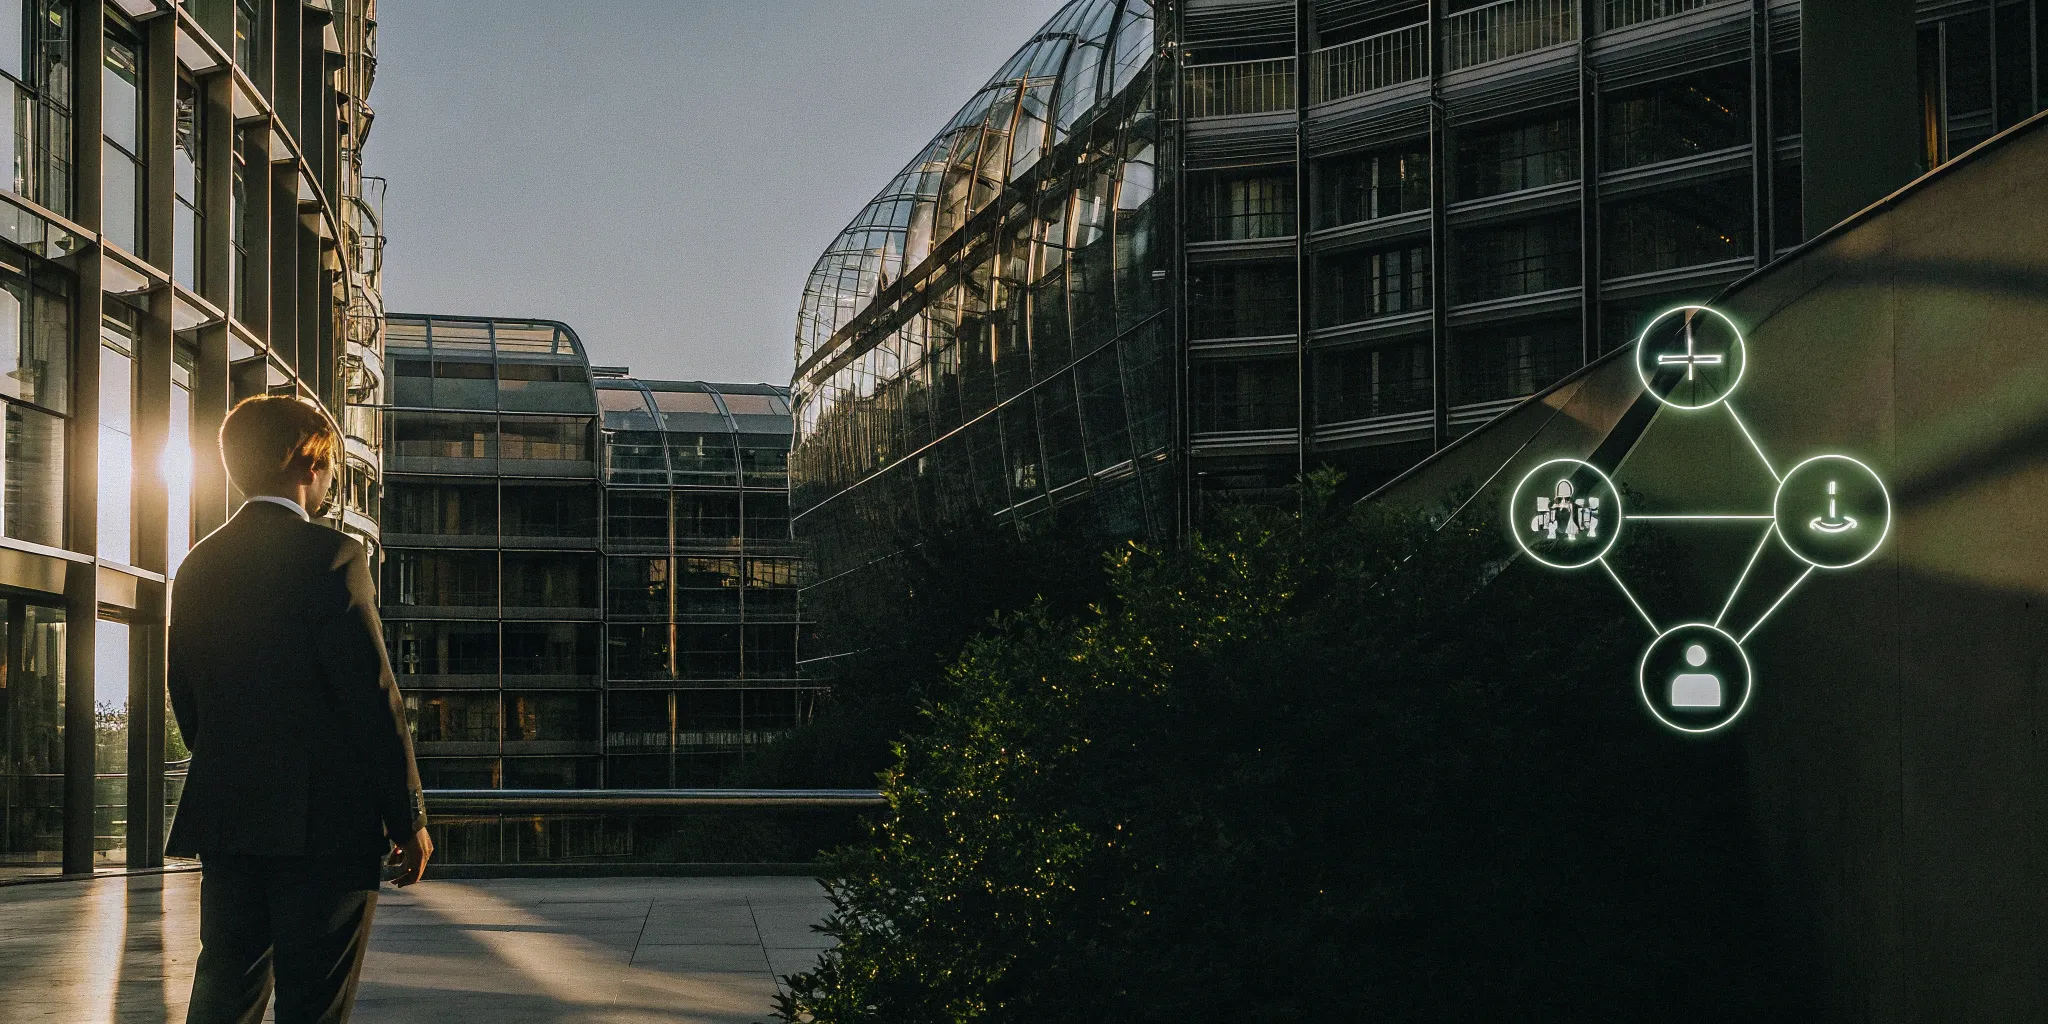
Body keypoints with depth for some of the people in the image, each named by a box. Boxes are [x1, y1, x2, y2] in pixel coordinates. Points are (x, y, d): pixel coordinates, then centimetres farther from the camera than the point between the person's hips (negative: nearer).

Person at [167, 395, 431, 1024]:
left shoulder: (198, 566, 10)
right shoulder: (331, 557, -10)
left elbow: (185, 700, 15)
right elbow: (374, 695, -13)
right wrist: (409, 818, -7)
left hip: (223, 822, 7)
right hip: (321, 821, -6)